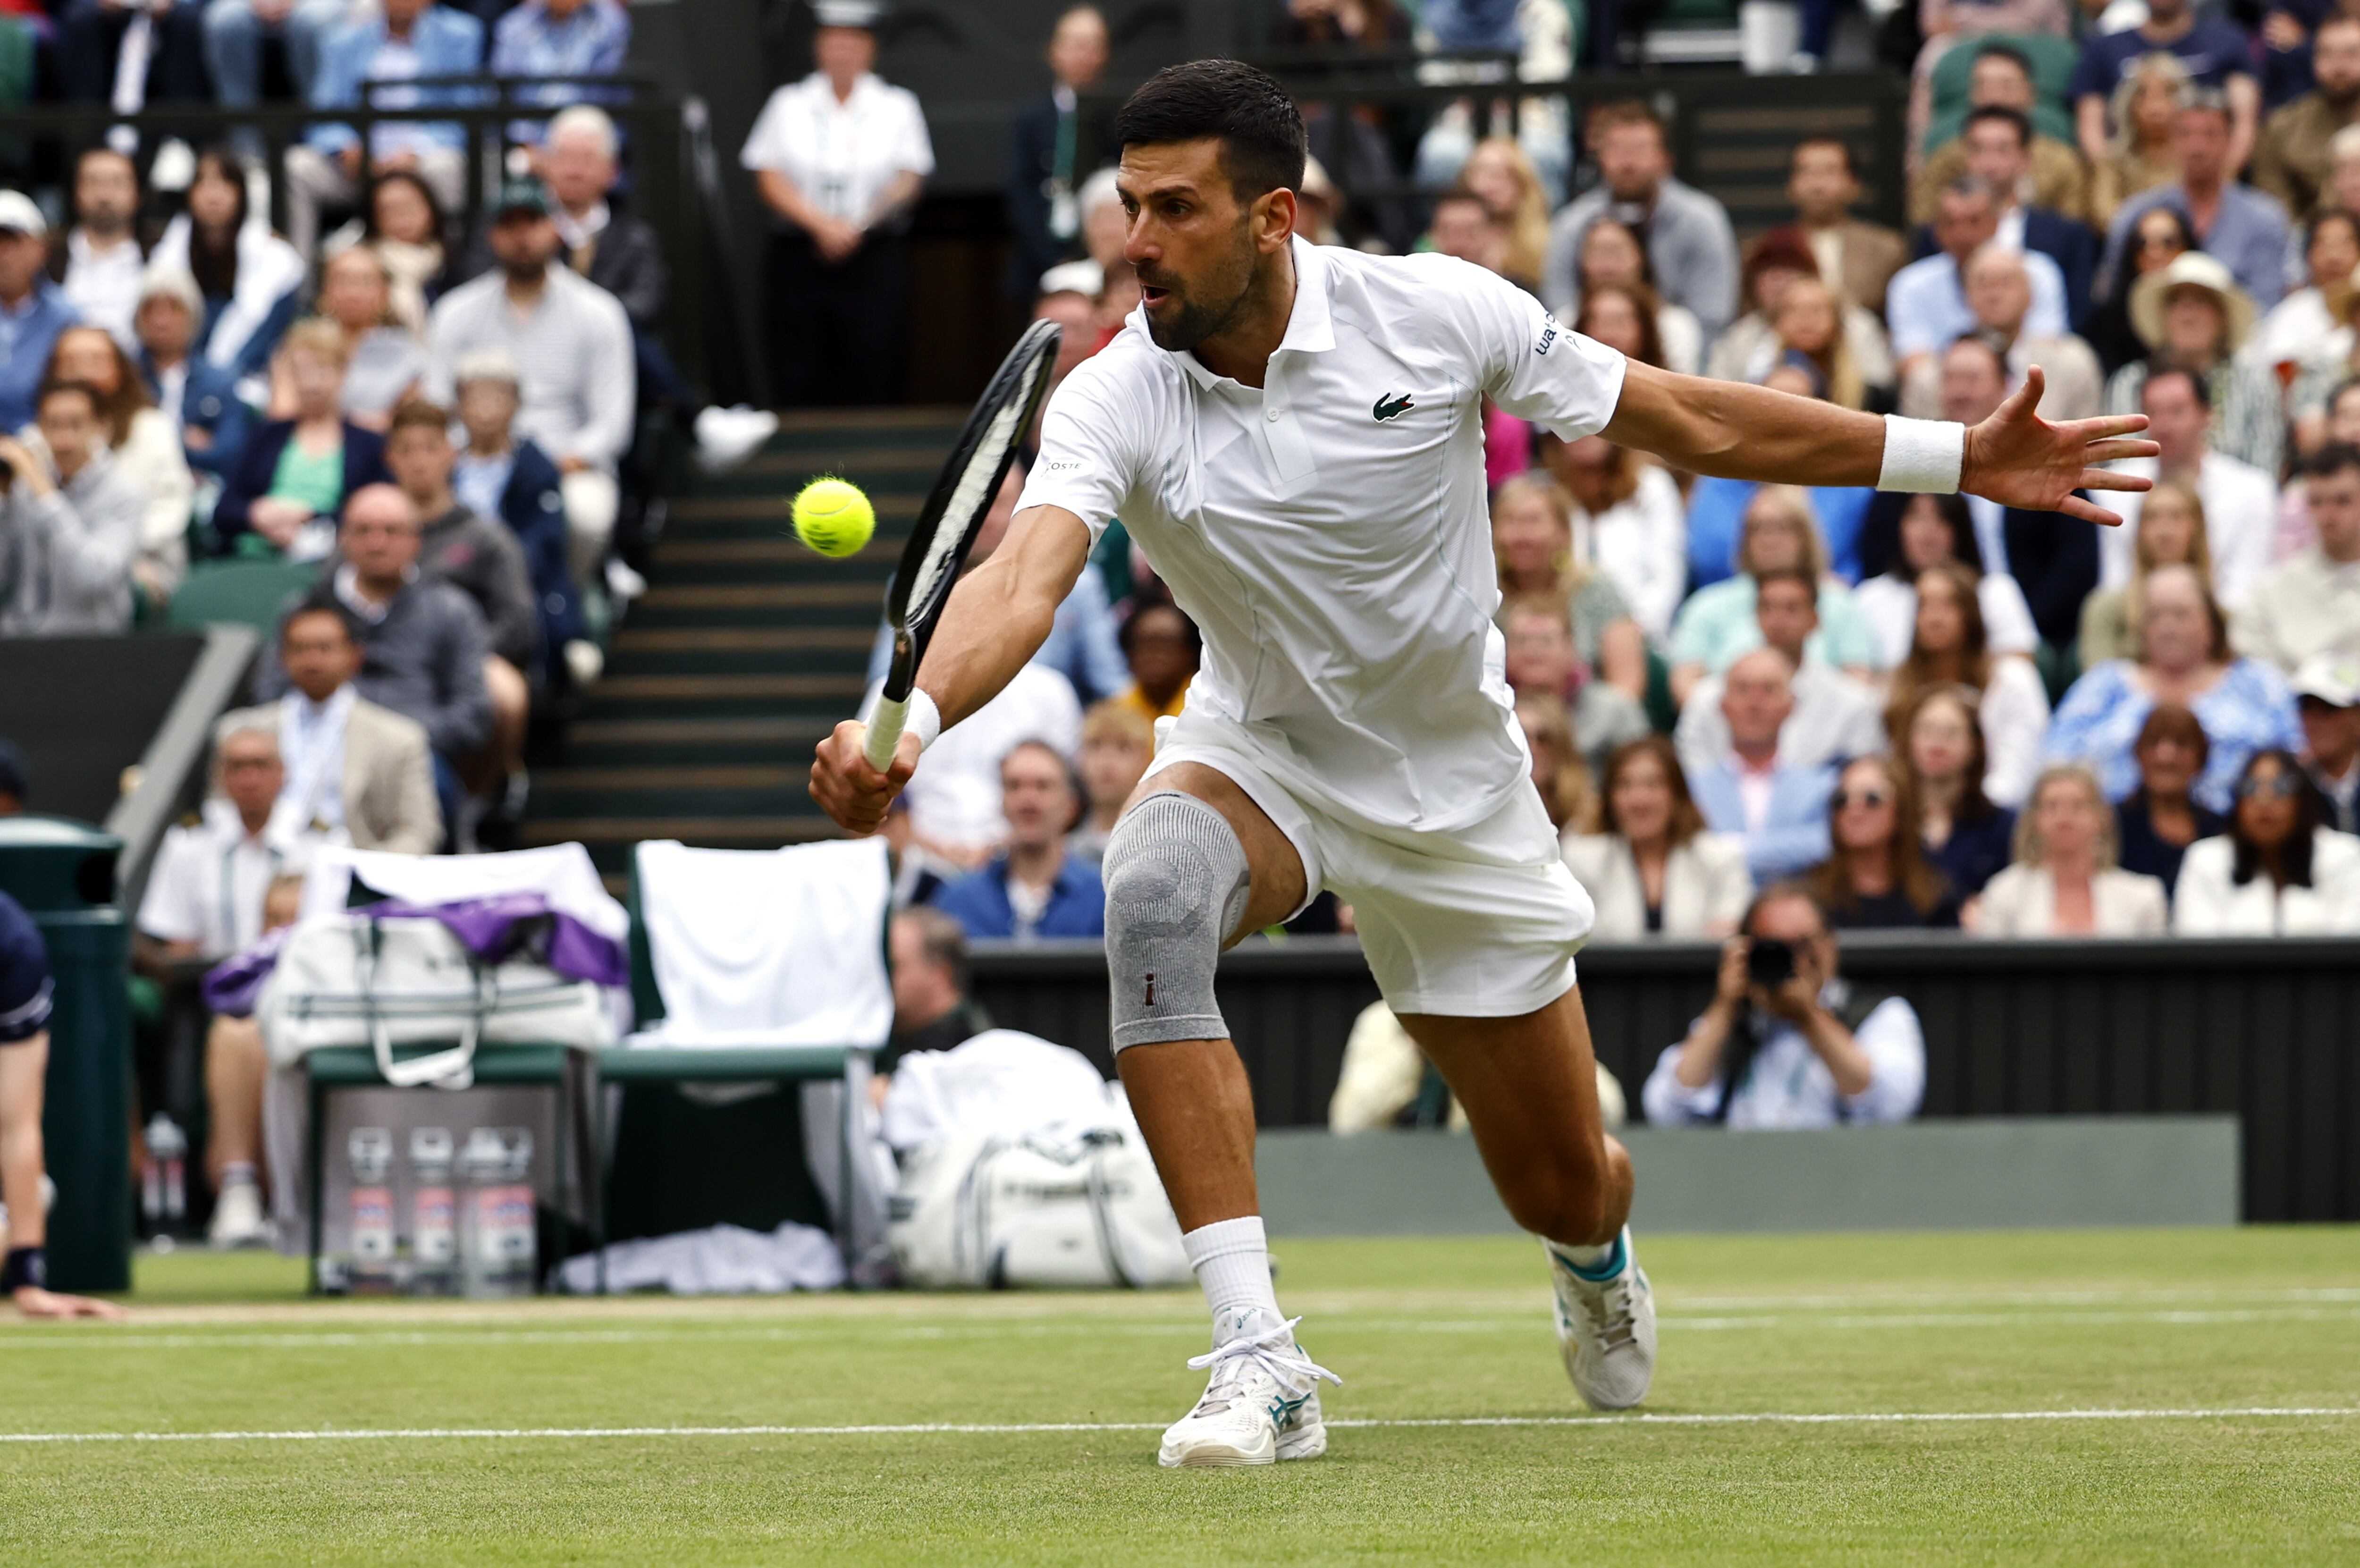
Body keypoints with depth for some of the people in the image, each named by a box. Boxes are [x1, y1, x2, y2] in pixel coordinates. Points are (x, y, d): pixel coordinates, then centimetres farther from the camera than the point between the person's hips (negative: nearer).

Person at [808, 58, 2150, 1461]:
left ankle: (1598, 1259, 52)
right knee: (1153, 891, -37)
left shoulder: (1433, 312, -19)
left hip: (1457, 792, 1)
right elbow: (1023, 583, -37)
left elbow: (1692, 422, -8)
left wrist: (1957, 457, -8)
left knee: (1563, 1188, 8)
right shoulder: (1115, 403, -20)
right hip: (1261, 755, -1)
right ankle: (1259, 1363, -37)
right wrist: (910, 724, -58)